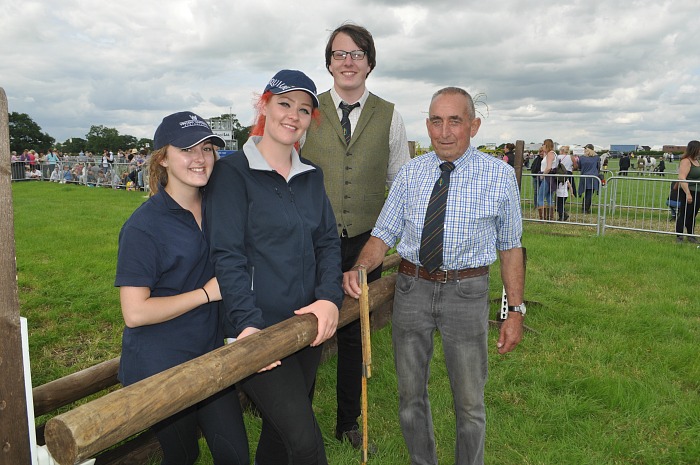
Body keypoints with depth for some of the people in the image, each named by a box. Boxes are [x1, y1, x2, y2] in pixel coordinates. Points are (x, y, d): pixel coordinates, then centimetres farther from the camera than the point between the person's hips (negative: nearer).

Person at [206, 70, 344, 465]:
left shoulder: (312, 175, 11)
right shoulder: (233, 171, -7)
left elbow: (328, 240, 7)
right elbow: (228, 255, -13)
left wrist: (329, 298, -10)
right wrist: (248, 323, -22)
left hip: (308, 324, 6)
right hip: (259, 328, -6)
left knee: (282, 426, 20)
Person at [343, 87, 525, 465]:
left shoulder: (500, 176, -4)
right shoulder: (410, 173, 1)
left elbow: (510, 247, 0)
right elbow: (384, 234, 1)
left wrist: (515, 310, -3)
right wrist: (359, 269, -18)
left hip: (467, 292, -2)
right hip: (412, 288, 3)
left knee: (470, 401, 12)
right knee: (411, 393, 17)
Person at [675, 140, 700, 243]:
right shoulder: (686, 161, -14)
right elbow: (682, 178, -23)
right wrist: (688, 193, -28)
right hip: (688, 193, -8)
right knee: (683, 215, -2)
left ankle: (691, 236, 22)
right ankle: (679, 236, 4)